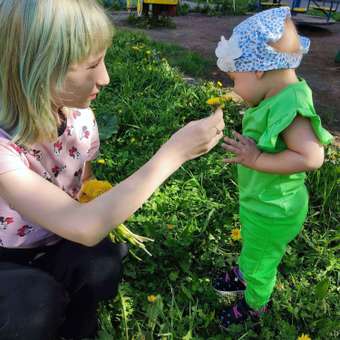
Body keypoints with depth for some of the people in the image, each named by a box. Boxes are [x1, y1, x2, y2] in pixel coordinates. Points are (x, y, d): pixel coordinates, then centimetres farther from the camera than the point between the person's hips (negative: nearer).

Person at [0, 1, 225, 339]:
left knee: (103, 265, -25)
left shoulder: (80, 116, -13)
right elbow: (83, 228, -43)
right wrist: (174, 151, -39)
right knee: (40, 299, -33)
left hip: (53, 246, 5)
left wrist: (109, 215, -16)